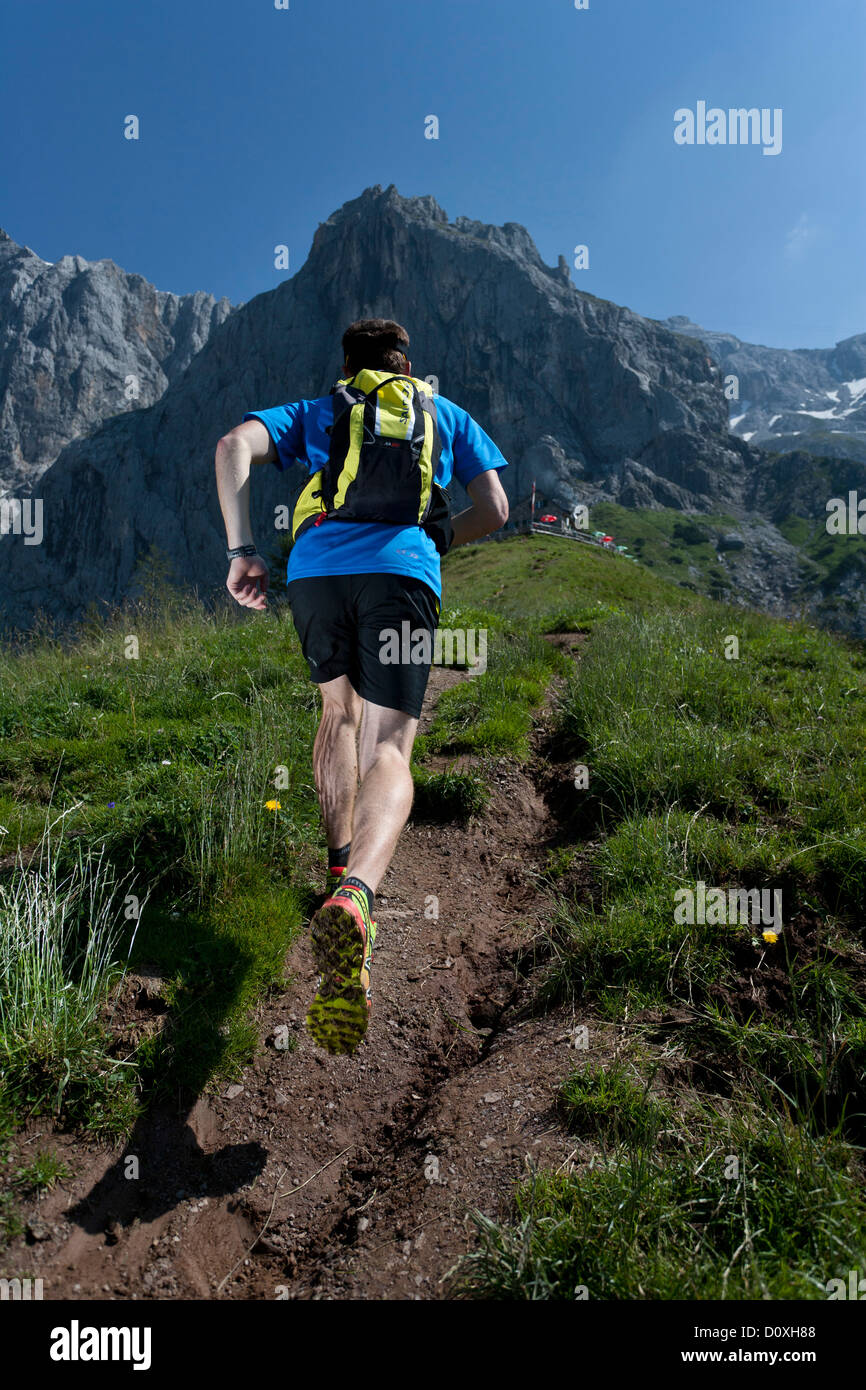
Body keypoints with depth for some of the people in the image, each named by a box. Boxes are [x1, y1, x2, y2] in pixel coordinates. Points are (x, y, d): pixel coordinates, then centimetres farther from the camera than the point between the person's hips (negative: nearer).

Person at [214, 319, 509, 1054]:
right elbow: (495, 510, 21)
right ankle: (356, 894, -37)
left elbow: (234, 446, 10)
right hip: (403, 570, -1)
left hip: (317, 565, 2)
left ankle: (340, 864, 23)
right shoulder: (446, 414, 31)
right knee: (388, 746, -10)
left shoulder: (318, 411, 29)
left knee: (340, 708, 25)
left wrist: (241, 550, 6)